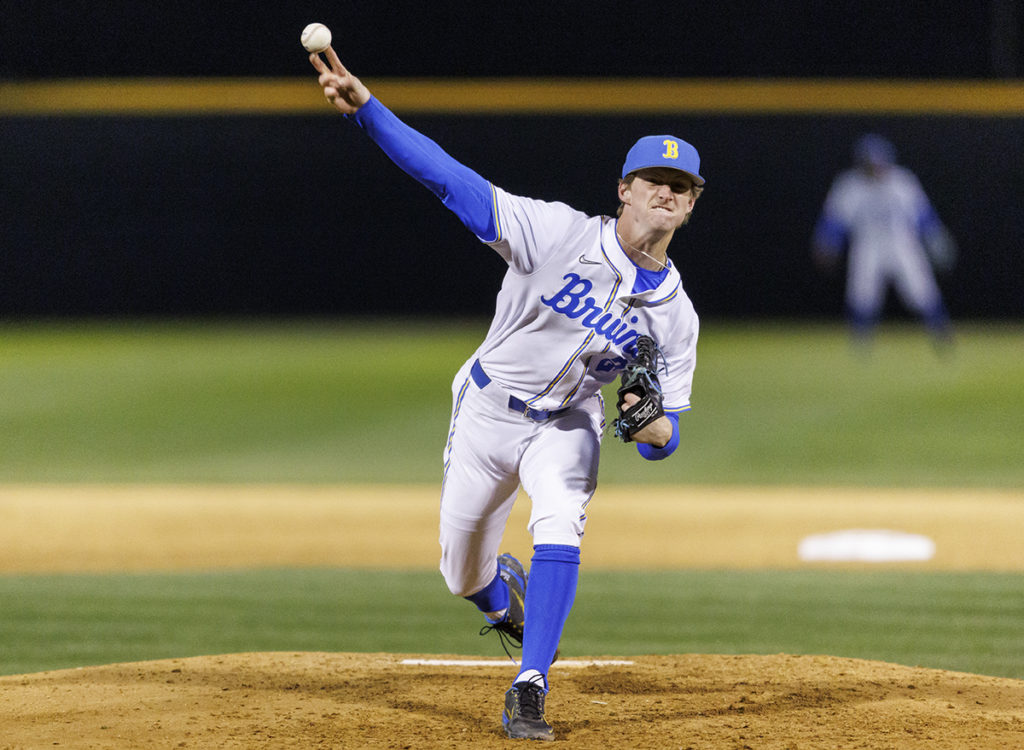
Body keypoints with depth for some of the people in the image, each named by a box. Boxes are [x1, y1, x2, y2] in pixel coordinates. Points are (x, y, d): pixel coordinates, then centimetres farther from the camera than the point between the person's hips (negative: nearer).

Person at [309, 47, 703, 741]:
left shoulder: (675, 315, -13)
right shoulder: (560, 233, -21)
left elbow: (666, 437, -8)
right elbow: (451, 178, -27)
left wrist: (654, 428, -35)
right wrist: (364, 107, -38)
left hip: (567, 427, 0)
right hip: (488, 412, 0)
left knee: (560, 527, -30)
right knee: (462, 577, 10)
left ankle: (529, 692, -28)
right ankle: (506, 596, 49)